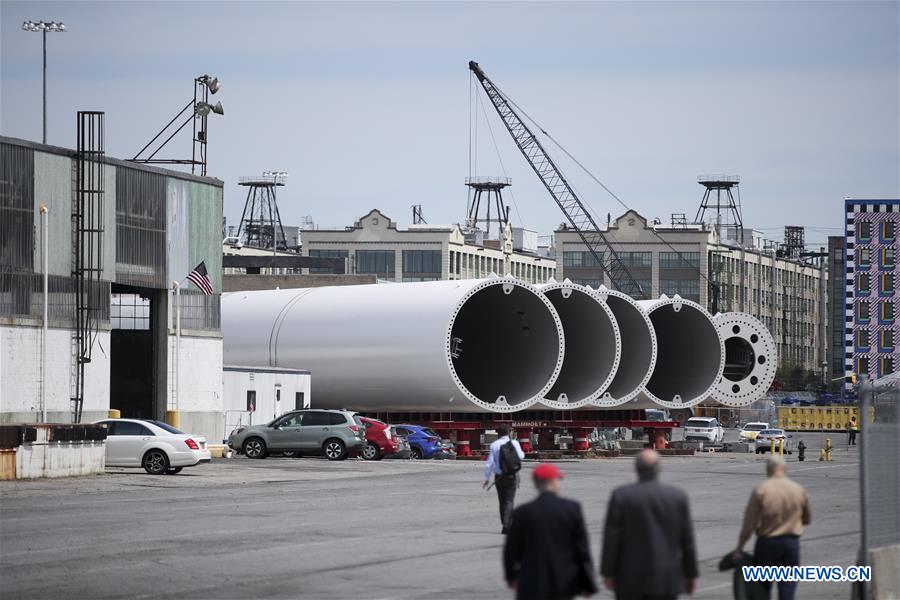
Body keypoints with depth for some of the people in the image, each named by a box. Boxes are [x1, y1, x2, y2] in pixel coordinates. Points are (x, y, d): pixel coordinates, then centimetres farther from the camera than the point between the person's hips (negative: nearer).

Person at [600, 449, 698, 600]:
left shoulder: (621, 496, -6)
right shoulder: (678, 497, 0)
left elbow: (612, 538, -5)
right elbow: (687, 540, 3)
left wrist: (608, 573, 2)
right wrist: (691, 574, 11)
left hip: (631, 578, -1)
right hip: (666, 580, 1)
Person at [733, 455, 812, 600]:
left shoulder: (761, 490, -11)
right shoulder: (799, 490, -1)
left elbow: (749, 523, -12)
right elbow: (807, 519, 13)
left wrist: (740, 546, -5)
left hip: (766, 542, -1)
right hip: (791, 543, 1)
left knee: (763, 584, 13)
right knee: (787, 586, 3)